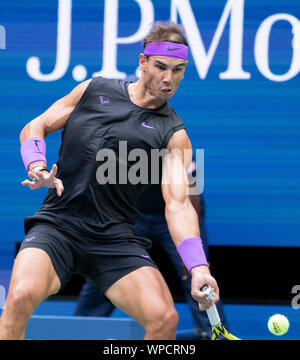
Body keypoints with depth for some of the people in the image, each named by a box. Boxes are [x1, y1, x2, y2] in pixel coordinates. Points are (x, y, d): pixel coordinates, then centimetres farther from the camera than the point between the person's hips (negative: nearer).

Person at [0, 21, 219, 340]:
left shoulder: (173, 135, 6)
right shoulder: (93, 90, 12)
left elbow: (177, 205, -3)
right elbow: (35, 128, 18)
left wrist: (198, 268, -19)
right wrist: (37, 166, -5)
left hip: (115, 239, 1)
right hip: (57, 224, 0)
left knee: (164, 319, -20)